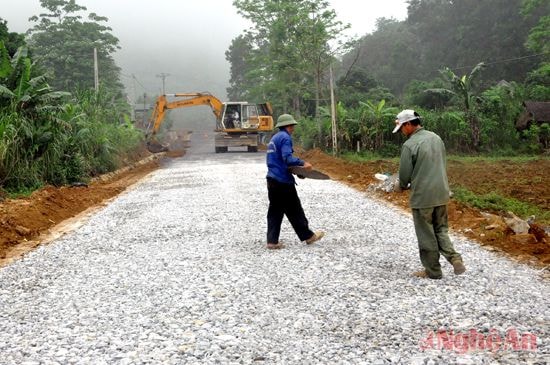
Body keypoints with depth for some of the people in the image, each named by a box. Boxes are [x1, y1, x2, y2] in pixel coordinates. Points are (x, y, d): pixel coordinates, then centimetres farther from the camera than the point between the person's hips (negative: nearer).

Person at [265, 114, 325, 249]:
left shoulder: (274, 138, 18)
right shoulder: (285, 137, -11)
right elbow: (287, 158, -23)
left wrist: (295, 165, 19)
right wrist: (302, 163, -27)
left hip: (272, 180, 9)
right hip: (283, 181, -9)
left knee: (275, 211, 8)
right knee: (294, 210, 2)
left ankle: (272, 241, 7)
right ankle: (308, 236, 14)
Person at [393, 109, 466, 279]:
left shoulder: (409, 145, -16)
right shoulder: (436, 138, 7)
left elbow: (405, 175, -11)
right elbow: (442, 165, 15)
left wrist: (400, 186, 12)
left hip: (422, 197, -7)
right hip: (441, 194, 7)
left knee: (426, 236, 7)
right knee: (441, 230, 19)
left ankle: (433, 271, 16)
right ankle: (454, 258, 1)